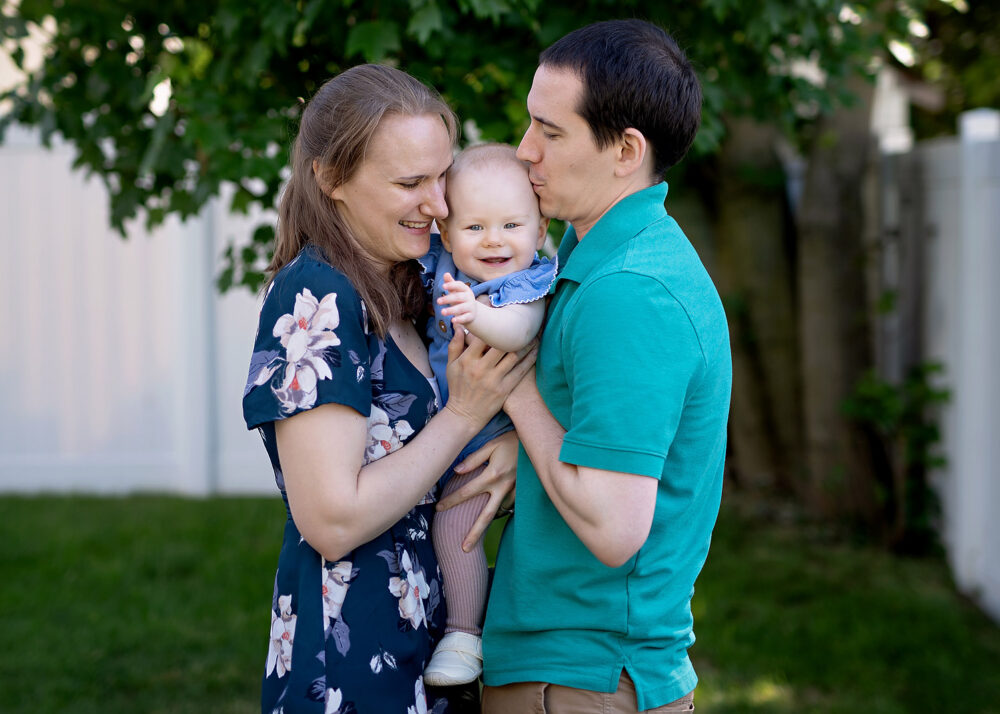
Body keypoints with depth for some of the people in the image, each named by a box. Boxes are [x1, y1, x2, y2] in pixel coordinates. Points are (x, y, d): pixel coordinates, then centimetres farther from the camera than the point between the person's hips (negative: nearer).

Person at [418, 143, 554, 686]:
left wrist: (477, 315, -64)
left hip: (491, 437, -7)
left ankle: (466, 635, -3)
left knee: (453, 521, -19)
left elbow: (517, 330, -45)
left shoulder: (527, 285, -23)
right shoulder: (440, 266, -5)